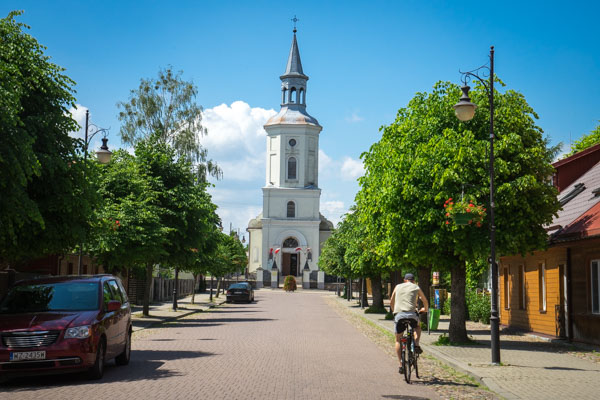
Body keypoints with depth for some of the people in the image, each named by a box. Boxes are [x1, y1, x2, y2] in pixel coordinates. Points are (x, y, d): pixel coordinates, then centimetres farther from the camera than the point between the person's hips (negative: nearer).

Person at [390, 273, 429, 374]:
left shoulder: (398, 287, 20)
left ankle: (401, 365, 8)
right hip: (411, 314, -1)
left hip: (399, 314, 1)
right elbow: (425, 301, 27)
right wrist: (425, 309, 49)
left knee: (398, 339, 14)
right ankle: (416, 345, 7)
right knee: (418, 327, 33)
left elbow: (391, 302, 28)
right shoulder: (416, 288, 16)